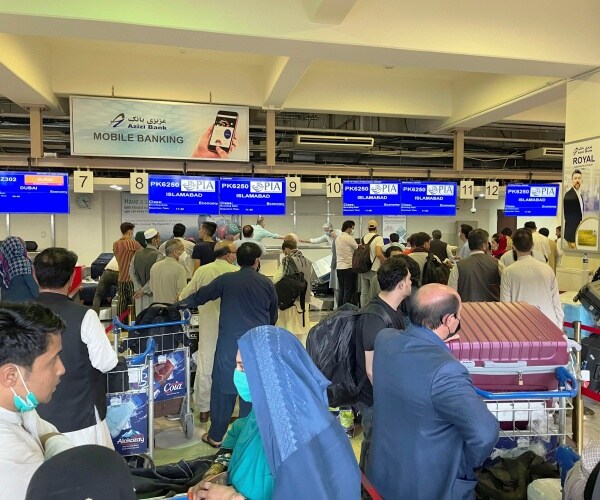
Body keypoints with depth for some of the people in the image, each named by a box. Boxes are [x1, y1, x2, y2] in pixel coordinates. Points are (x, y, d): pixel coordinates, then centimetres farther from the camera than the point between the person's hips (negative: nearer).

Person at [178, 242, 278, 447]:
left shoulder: (226, 280, -3)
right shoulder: (267, 283, 2)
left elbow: (200, 296, 8)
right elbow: (273, 316, 13)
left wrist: (180, 304, 24)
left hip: (229, 344, -1)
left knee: (224, 387, 9)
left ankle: (216, 436, 20)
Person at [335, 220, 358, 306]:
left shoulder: (337, 238, 14)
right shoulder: (349, 238, -11)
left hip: (339, 267, 8)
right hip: (348, 267, -8)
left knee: (341, 290, 12)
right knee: (349, 291, -2)